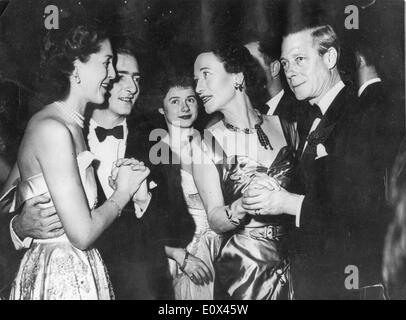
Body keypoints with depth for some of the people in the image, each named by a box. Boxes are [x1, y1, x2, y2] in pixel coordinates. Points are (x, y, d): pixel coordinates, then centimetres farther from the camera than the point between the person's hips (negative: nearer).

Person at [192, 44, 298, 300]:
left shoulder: (285, 127, -1)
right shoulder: (206, 145, -5)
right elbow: (216, 221, -9)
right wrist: (244, 205, -25)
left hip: (296, 261, 2)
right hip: (243, 267, -2)